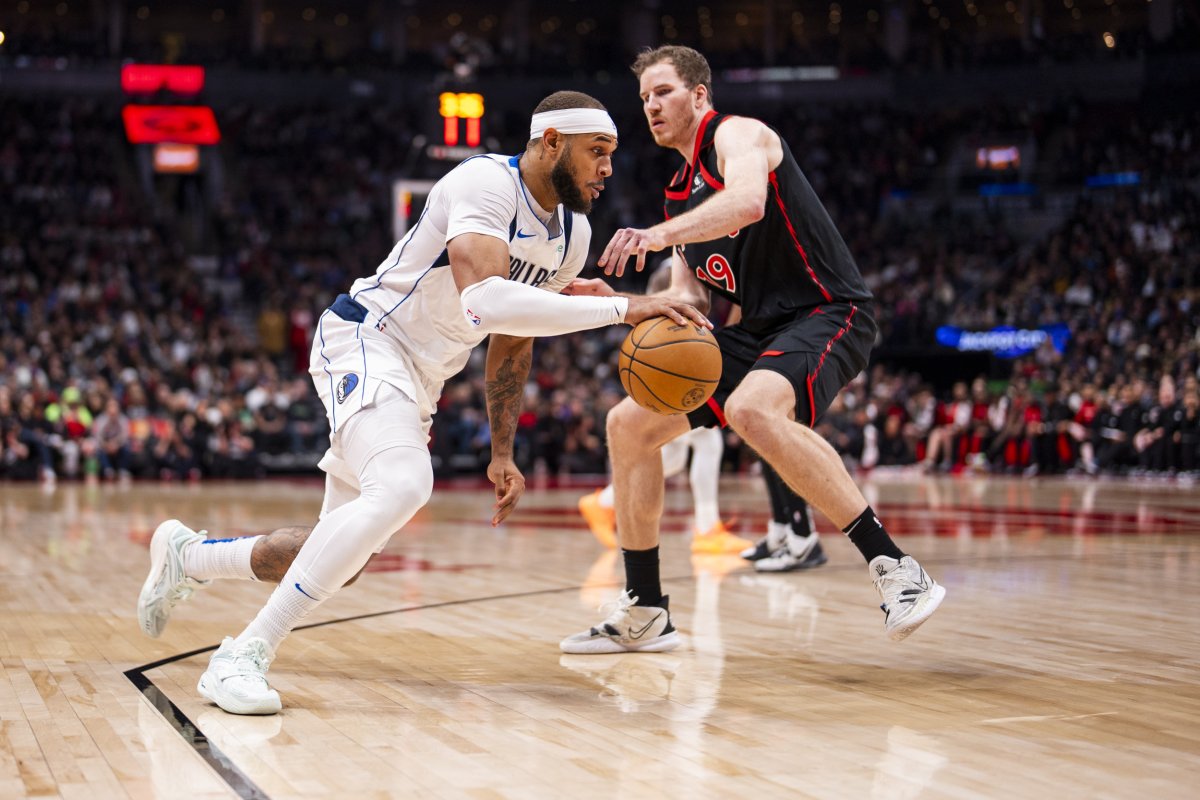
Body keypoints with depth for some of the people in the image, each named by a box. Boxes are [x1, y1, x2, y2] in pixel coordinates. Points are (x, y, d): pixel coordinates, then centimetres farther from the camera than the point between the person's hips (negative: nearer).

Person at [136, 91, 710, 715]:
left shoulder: (572, 234, 5)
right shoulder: (487, 183, -22)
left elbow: (513, 342, 17)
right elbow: (485, 302, -40)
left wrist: (503, 453, 13)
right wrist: (621, 308, -40)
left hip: (420, 378, 9)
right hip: (366, 339, -9)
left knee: (339, 562, 12)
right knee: (402, 486, -36)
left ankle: (187, 554, 37)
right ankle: (246, 655, -29)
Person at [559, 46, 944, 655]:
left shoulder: (737, 134, -7)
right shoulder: (681, 194, 18)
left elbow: (748, 200, -32)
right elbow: (690, 301, 16)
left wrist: (659, 235, -44)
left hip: (825, 314, -9)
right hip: (753, 332, 9)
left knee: (751, 408, -39)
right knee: (629, 424, 4)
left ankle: (897, 570, -33)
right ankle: (644, 615, 13)